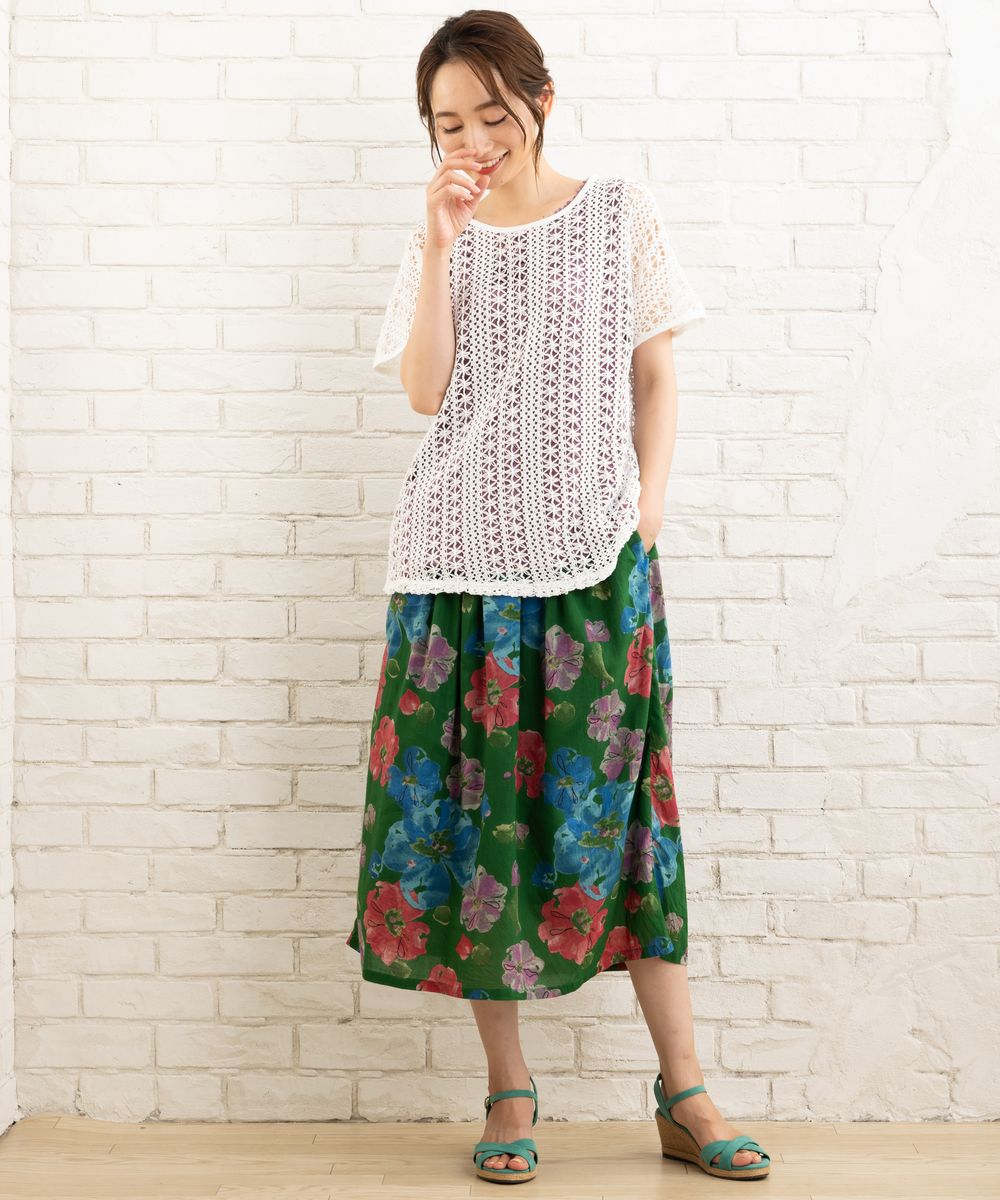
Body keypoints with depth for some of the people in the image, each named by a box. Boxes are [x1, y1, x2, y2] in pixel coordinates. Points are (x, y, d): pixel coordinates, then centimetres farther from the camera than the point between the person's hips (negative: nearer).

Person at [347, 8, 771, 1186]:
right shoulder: (437, 238, 10)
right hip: (463, 556, 1)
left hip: (597, 556, -1)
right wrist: (442, 241, -10)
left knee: (613, 802, 0)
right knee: (474, 801, 0)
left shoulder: (622, 212, 7)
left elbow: (655, 375, 8)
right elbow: (425, 389, -3)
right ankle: (508, 1089, 12)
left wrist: (649, 502, -3)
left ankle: (683, 1091, 10)